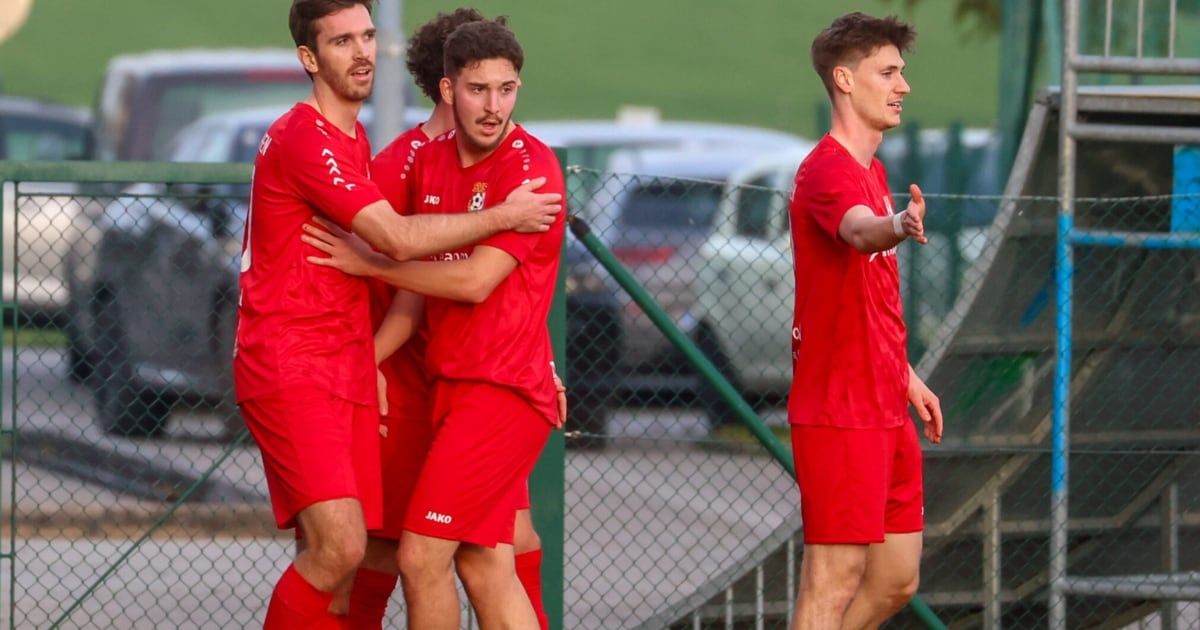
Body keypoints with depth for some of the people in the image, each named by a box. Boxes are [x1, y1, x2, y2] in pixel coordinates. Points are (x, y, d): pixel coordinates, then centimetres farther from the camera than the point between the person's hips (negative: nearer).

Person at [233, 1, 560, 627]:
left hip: (347, 374, 9)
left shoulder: (355, 141, 19)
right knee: (339, 546, -21)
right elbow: (398, 238, -19)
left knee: (339, 567, 2)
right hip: (289, 369, -9)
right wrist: (502, 216, -8)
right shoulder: (304, 139, -13)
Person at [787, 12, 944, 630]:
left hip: (884, 411, 10)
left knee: (896, 580, 12)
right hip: (839, 411, -10)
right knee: (835, 579, -10)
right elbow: (860, 231, -39)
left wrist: (905, 375, 28)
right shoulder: (827, 169, -14)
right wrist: (896, 227, -59)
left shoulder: (873, 173, 17)